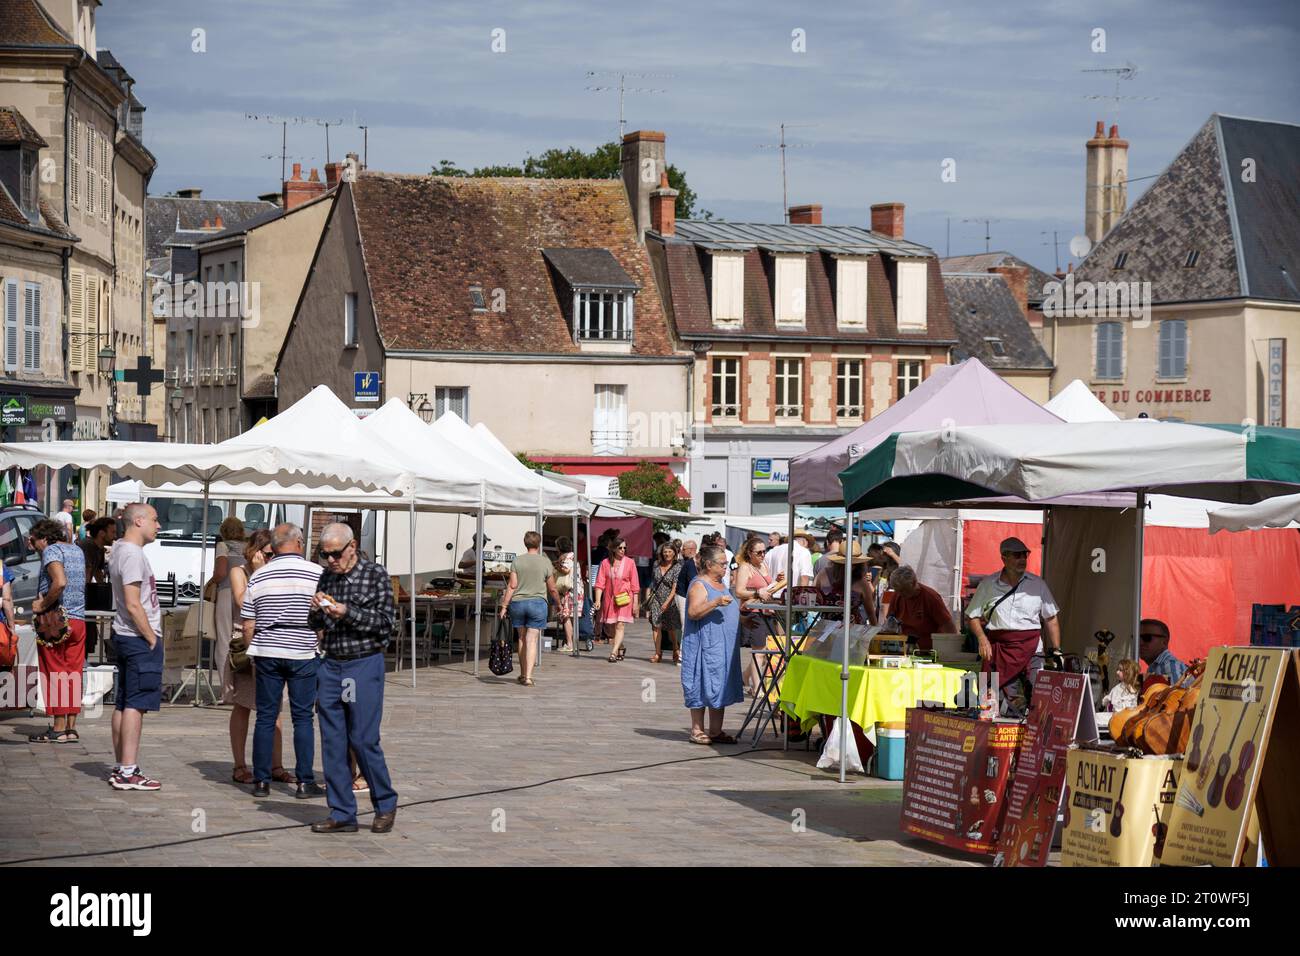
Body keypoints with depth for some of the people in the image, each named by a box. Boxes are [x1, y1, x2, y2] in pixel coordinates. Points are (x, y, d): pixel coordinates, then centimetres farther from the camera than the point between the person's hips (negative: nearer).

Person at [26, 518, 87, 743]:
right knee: (73, 676, 8)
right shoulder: (77, 550, 16)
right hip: (78, 621, 8)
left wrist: (42, 605, -14)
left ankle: (58, 729, -3)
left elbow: (59, 582, -24)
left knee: (55, 675, -3)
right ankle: (71, 728, 8)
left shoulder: (51, 550, -8)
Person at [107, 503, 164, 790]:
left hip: (124, 636, 10)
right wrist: (152, 638, -14)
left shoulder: (118, 550, 15)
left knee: (123, 703, 12)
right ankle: (128, 772, -10)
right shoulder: (132, 554, -16)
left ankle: (120, 768, 17)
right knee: (135, 705, -9)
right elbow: (133, 605, -21)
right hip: (139, 639, -10)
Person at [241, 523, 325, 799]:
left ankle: (261, 781, 9)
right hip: (304, 654, -2)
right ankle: (305, 781, 4)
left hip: (267, 653, 2)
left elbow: (247, 625, 6)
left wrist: (253, 653, 17)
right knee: (303, 718, 4)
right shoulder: (317, 574, -3)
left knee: (265, 717, 7)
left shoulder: (258, 576, 4)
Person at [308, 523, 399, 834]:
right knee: (332, 741, 4)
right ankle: (342, 814, 10)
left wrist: (348, 612, -19)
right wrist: (317, 611, -3)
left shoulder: (375, 574, -5)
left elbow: (386, 622, -8)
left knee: (363, 739, -5)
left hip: (364, 665, -6)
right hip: (331, 665, 6)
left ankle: (386, 804, 12)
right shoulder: (327, 577, 12)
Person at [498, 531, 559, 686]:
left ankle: (523, 674, 23)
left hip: (518, 603, 2)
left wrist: (504, 606, -2)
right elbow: (552, 588, 3)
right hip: (538, 603, -2)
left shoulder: (517, 561, 1)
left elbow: (512, 585, -4)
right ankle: (528, 676, -13)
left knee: (522, 639, 15)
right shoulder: (545, 562, -1)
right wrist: (558, 603, 18)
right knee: (532, 640, -4)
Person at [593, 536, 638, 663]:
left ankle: (613, 653, -16)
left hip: (624, 599, -2)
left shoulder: (629, 563, 0)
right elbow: (600, 583, -1)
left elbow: (634, 585, 2)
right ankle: (620, 648, 32)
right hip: (609, 599, 3)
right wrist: (598, 600, -11)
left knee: (620, 626, -13)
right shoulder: (605, 563, 2)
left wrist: (636, 603, -1)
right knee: (609, 628, 9)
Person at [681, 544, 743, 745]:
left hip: (724, 646, 9)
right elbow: (693, 613, -23)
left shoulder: (720, 584, 18)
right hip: (706, 645, -9)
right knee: (703, 686, -5)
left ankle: (715, 732, 13)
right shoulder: (699, 585, -11)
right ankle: (697, 731, 1)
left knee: (720, 687, 8)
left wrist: (744, 617, 22)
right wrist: (715, 603, -30)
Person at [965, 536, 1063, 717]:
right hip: (998, 647, 0)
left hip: (1031, 649, 0)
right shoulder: (988, 585, 7)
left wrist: (1056, 651, 4)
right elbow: (973, 616, 11)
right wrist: (982, 638, -7)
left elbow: (1051, 620, 12)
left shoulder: (1038, 584, 10)